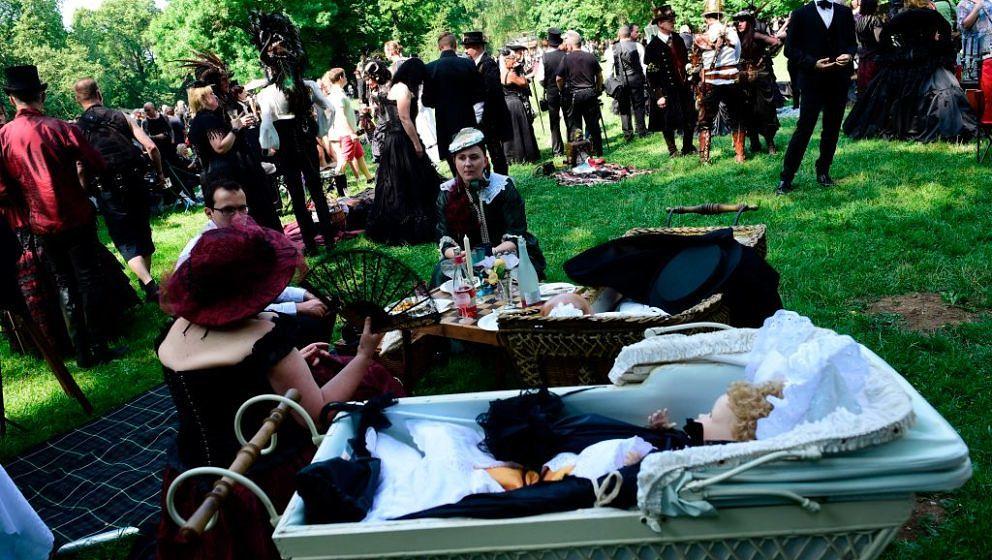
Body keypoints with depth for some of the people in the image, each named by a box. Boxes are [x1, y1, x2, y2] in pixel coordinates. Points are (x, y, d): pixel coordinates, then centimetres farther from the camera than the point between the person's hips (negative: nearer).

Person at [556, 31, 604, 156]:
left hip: (574, 95, -3)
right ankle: (598, 150, 17)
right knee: (593, 123, 11)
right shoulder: (590, 57, 4)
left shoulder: (566, 58, -6)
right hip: (590, 93, 3)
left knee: (574, 123, 6)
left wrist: (563, 91, 10)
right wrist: (598, 90, 19)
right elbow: (599, 76, 8)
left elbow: (558, 79, -6)